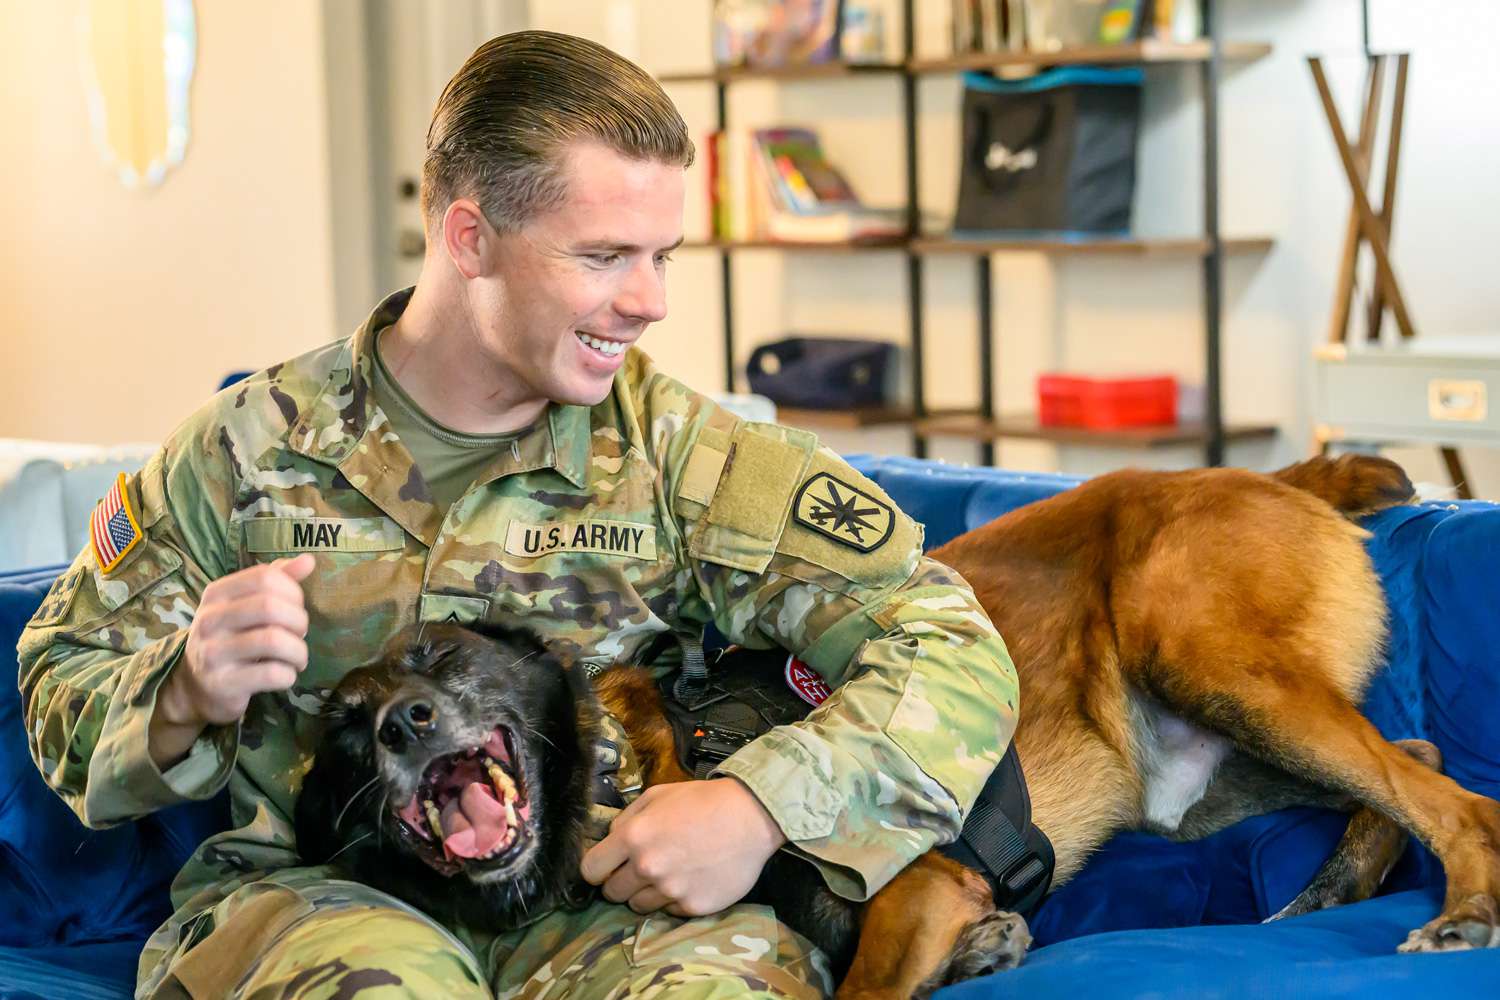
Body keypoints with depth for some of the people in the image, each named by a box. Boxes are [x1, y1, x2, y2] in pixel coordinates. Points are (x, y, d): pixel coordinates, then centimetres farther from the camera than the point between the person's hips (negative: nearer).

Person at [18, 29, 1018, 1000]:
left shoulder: (681, 454, 2)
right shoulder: (253, 447, 3)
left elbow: (956, 654, -3)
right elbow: (64, 694, 12)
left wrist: (761, 809, -20)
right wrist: (190, 696, -12)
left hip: (607, 906, 1)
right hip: (328, 889, 0)